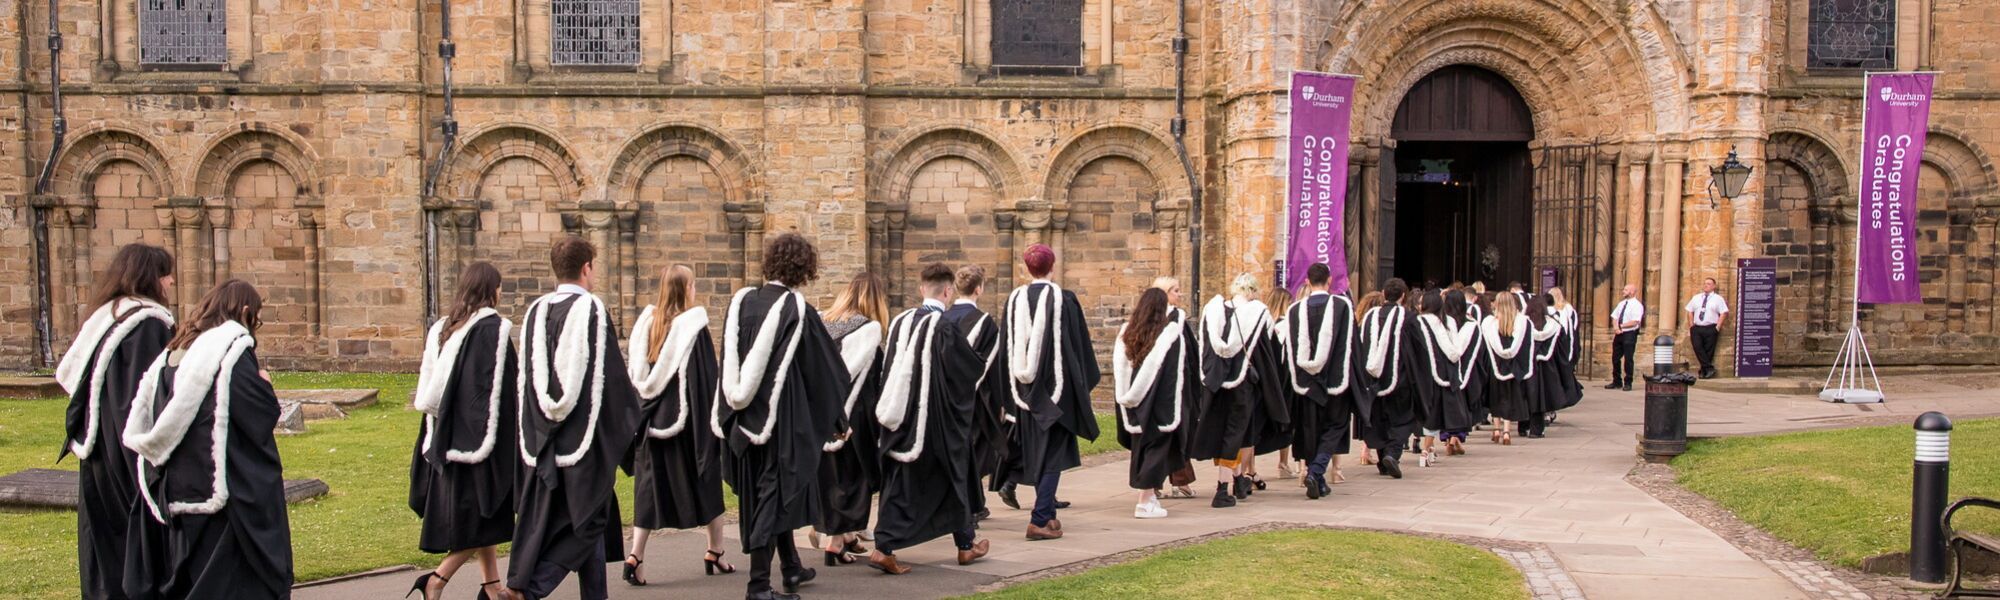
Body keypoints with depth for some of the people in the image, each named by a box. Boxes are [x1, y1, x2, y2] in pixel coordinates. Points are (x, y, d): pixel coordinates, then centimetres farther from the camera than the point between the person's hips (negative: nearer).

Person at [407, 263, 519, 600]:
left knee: (474, 516, 15)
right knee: (485, 516, 1)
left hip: (449, 437, 7)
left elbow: (430, 391, 11)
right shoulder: (493, 328, -13)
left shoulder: (443, 328, 8)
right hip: (482, 434, -7)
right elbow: (502, 387, -16)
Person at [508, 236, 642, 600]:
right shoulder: (591, 310, -12)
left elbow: (526, 378, 11)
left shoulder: (535, 312, 7)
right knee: (586, 521, 2)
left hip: (543, 439, 7)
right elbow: (610, 376, -11)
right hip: (585, 435, -6)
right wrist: (630, 424, 0)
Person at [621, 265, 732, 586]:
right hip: (687, 420, -4)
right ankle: (715, 553, 21)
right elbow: (707, 379, -13)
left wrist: (638, 419, 13)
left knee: (650, 487, 8)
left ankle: (635, 556, -5)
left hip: (651, 420, 4)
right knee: (707, 484, 12)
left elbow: (633, 374, 6)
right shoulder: (694, 327, -12)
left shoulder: (646, 323, 2)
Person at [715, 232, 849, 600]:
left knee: (761, 492, 18)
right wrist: (837, 418, 7)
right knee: (775, 494, 2)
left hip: (743, 415, 6)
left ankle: (792, 568, 32)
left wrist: (736, 405, 15)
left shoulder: (741, 301, 2)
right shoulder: (796, 308, -12)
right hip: (781, 415, -6)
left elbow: (729, 361, 7)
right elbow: (824, 369, -5)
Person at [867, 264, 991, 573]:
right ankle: (965, 545, 27)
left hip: (903, 421, 4)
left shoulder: (899, 322, 1)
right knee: (953, 478, 14)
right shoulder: (946, 327, -16)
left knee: (901, 485, 9)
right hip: (939, 421, -4)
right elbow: (974, 368, -7)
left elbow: (889, 368, 10)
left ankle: (884, 548, -4)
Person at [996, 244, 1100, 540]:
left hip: (1025, 389, 4)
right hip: (1056, 386, -4)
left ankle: (1048, 514, 26)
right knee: (1053, 454, 0)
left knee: (1035, 451, 17)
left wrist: (1011, 390, 14)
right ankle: (1039, 520, -6)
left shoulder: (1014, 299, 0)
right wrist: (1086, 381, 7)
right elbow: (1079, 346, -5)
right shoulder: (1063, 299, -10)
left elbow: (1008, 348, 6)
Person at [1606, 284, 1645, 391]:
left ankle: (1628, 383, 6)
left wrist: (1621, 326, -15)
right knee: (1615, 358, 8)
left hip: (1629, 334, -7)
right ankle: (1617, 382, 17)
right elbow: (1614, 317, 13)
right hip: (1618, 334, 7)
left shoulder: (1637, 305, -9)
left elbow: (1634, 322, -18)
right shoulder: (1621, 303, 15)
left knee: (1628, 360, -3)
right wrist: (1615, 327, -7)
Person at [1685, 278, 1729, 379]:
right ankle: (1709, 368, -12)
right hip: (1696, 328, 2)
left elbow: (1723, 313, -2)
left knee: (1708, 351, -3)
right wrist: (1691, 328, 6)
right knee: (1697, 348, -16)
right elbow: (1690, 312, 15)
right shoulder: (1696, 298, 15)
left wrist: (1717, 328, -11)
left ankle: (1704, 371, 5)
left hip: (1710, 329, -2)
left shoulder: (1718, 299, 4)